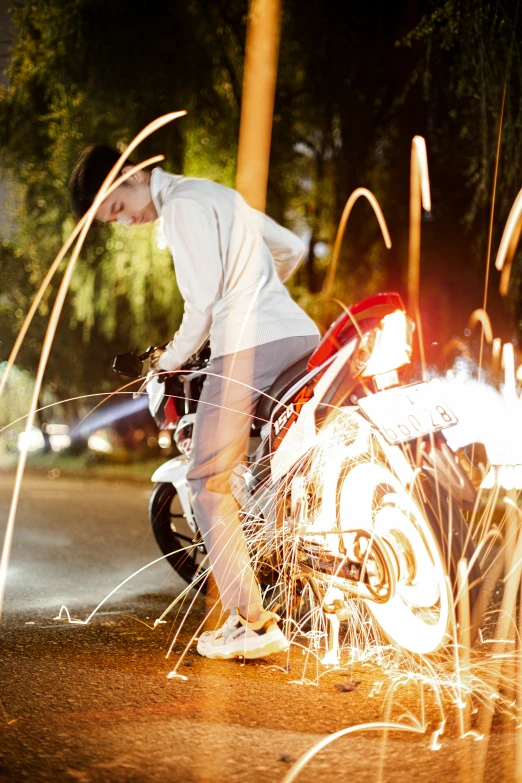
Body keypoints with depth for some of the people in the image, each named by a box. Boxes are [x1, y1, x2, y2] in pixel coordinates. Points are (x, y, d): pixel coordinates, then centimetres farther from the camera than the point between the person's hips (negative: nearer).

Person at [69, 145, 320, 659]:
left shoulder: (181, 205, -4)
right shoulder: (215, 194, 25)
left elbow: (203, 299, -10)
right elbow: (291, 248, 32)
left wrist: (172, 359, 5)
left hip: (249, 347, -10)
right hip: (301, 335, 10)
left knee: (209, 482, -4)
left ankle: (253, 622, -7)